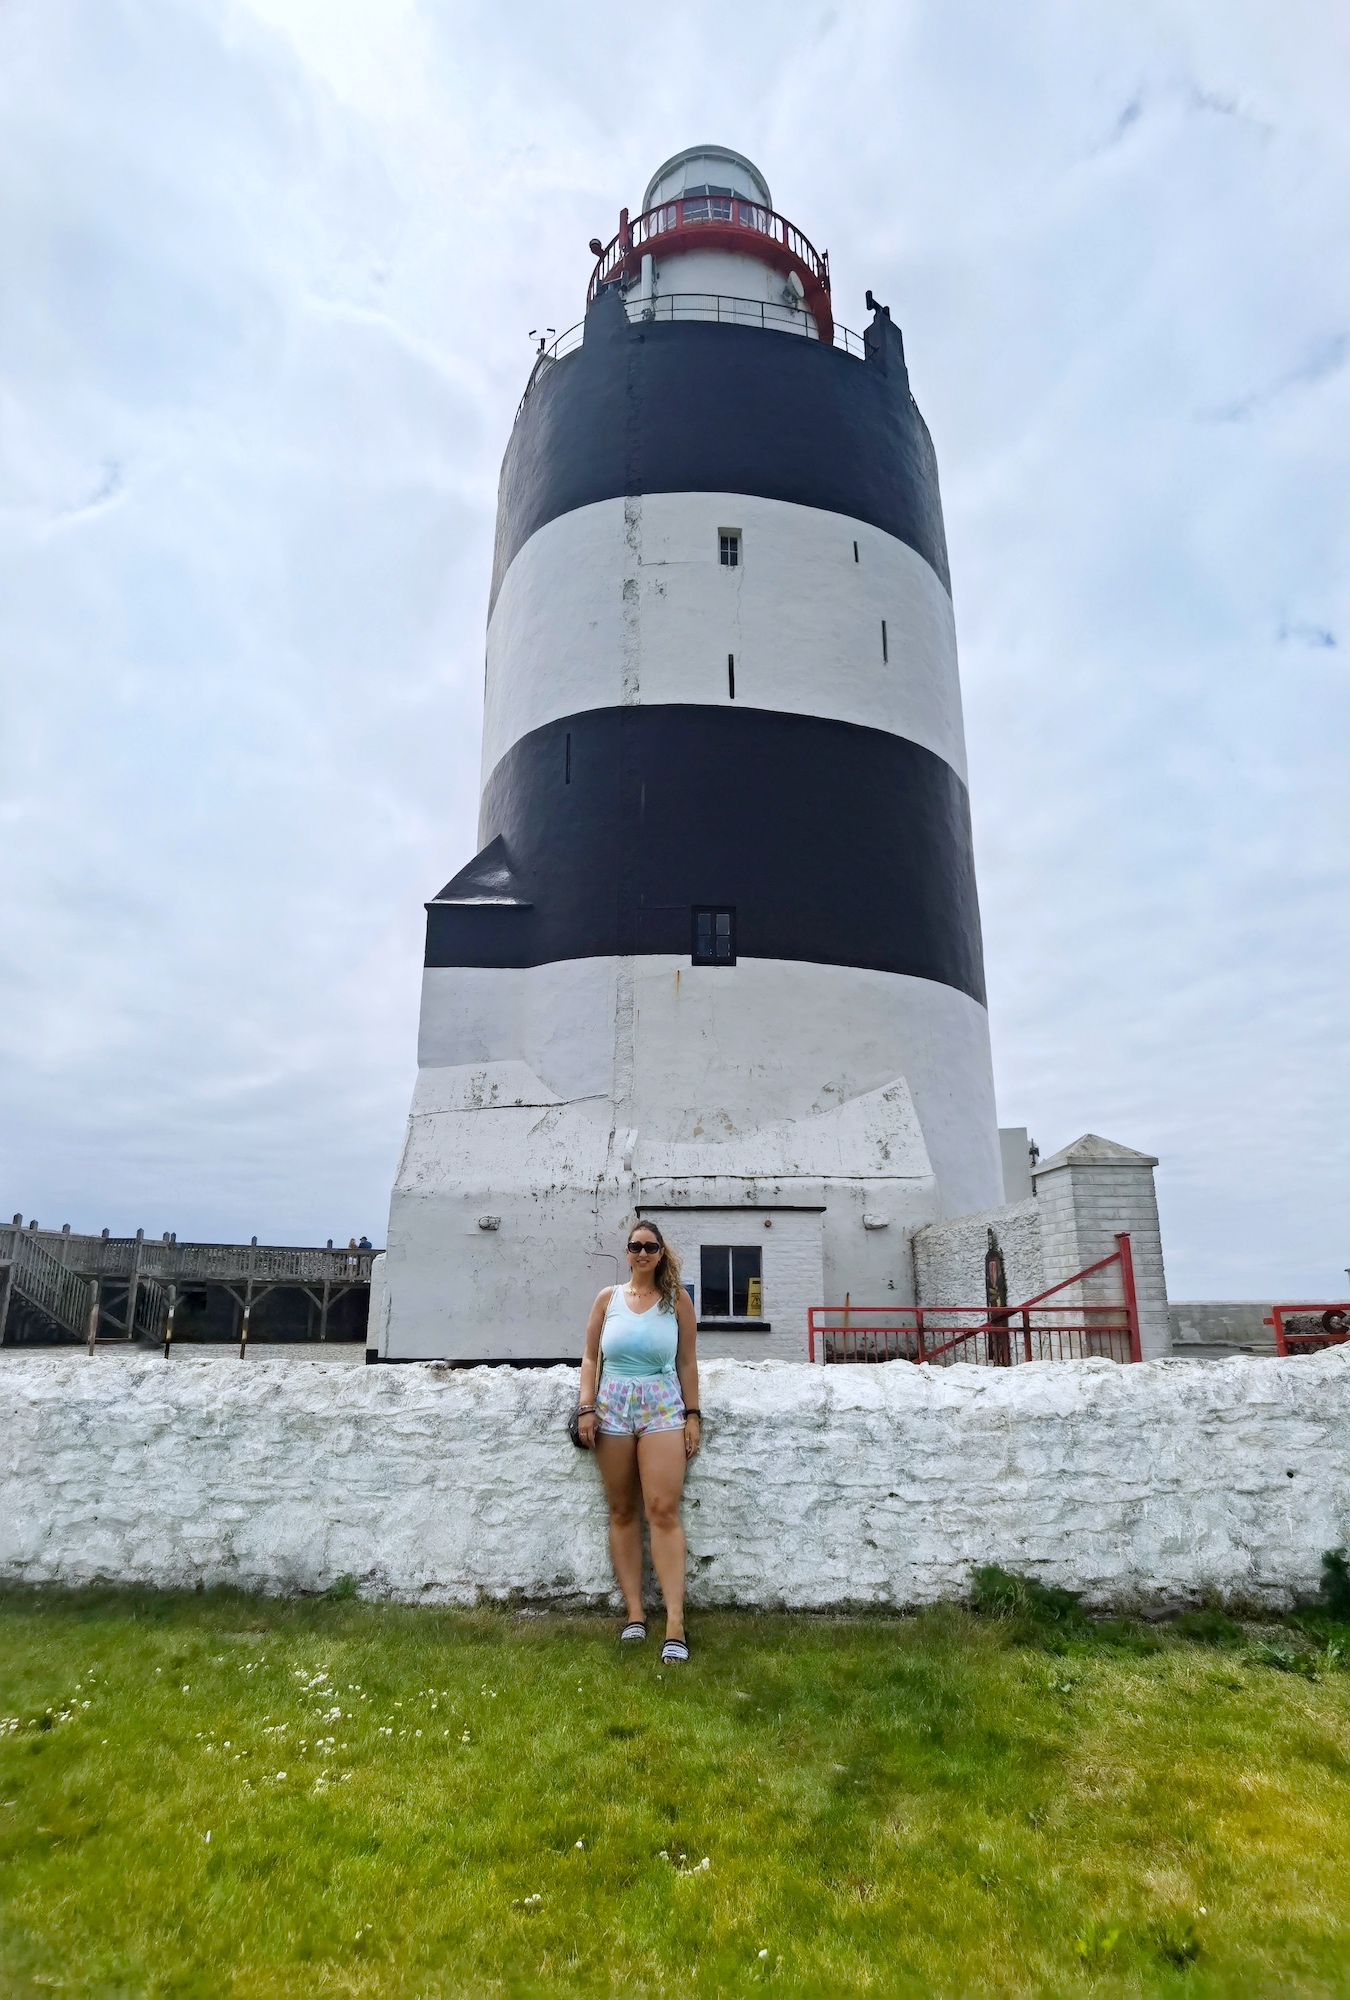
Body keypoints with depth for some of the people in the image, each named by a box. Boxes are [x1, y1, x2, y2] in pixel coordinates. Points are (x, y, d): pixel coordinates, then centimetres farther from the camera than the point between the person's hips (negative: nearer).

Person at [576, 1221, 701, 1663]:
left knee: (663, 1511, -10)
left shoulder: (677, 1299, 2)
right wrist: (586, 1408, 1)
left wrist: (693, 1415, 2)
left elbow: (687, 1363, 5)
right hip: (613, 1406, 2)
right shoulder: (608, 1298, 6)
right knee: (622, 1512, 6)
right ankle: (634, 1613, 15)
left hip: (662, 1406, -2)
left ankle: (675, 1624, -9)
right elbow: (590, 1357, 9)